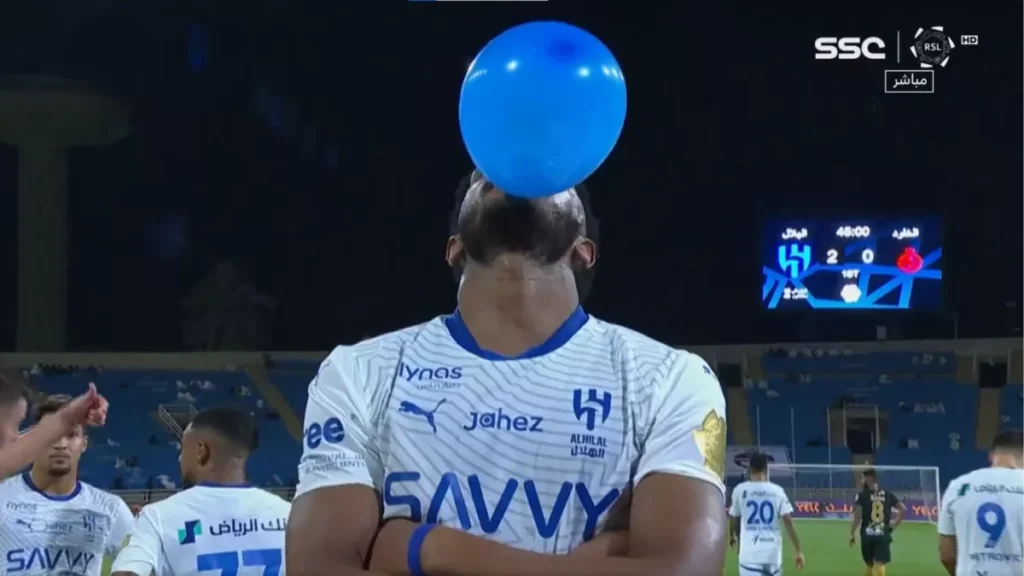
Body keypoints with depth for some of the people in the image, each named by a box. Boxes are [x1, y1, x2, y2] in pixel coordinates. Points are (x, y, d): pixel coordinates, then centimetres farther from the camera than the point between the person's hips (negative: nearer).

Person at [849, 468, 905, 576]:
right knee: (879, 564, -5)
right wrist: (894, 524, 12)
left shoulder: (862, 495, -3)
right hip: (883, 534, 1)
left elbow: (857, 516, -9)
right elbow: (903, 509, 7)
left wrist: (852, 533, 0)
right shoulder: (887, 494, 8)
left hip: (867, 535, -1)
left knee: (870, 565, 14)